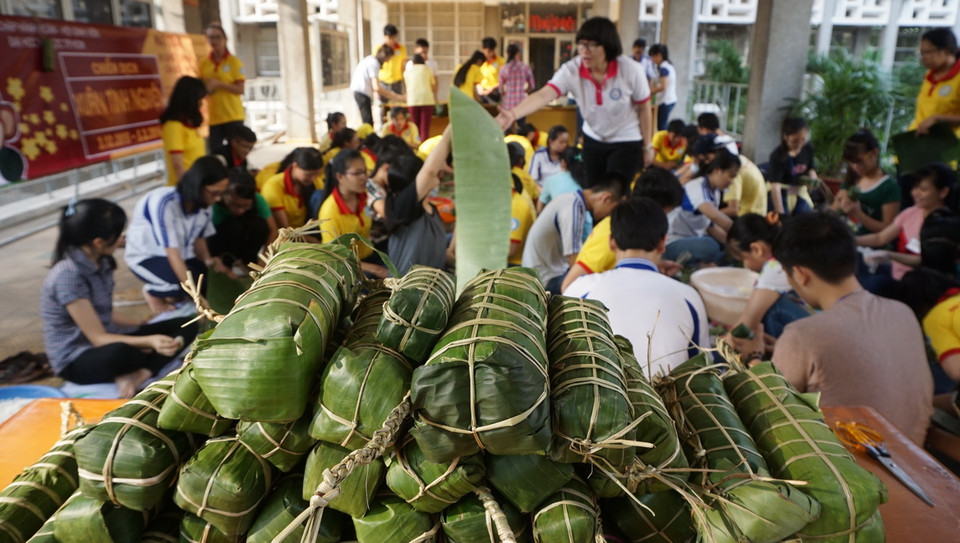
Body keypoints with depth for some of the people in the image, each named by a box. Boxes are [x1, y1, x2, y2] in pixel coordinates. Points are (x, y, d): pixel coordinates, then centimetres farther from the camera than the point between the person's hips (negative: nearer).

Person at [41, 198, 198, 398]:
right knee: (121, 353, -44)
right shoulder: (68, 275, -24)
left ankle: (139, 375, -24)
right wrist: (149, 341, -37)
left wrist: (146, 328, 8)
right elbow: (98, 338, -24)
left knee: (186, 326, -5)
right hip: (76, 361, -9)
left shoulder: (101, 262, 0)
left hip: (106, 341, 9)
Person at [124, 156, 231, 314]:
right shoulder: (164, 203, -33)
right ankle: (152, 292, 2)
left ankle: (172, 293, 12)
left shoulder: (203, 203, -13)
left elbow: (198, 238, -1)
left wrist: (208, 260, -25)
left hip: (180, 253, 6)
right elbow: (173, 253, -34)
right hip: (144, 256, -6)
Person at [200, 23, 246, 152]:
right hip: (214, 117, 4)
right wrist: (204, 88, -7)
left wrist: (218, 84, -18)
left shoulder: (234, 61, -3)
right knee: (214, 153, 2)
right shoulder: (204, 63, 9)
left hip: (233, 117, -4)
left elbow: (240, 89, -9)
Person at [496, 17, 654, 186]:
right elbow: (543, 95, -34)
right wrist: (512, 114, -52)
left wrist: (647, 146, -2)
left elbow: (644, 108, -9)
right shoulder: (571, 70, -20)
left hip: (627, 142, -3)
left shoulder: (630, 70, -23)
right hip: (593, 140, 3)